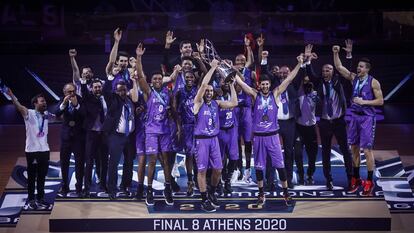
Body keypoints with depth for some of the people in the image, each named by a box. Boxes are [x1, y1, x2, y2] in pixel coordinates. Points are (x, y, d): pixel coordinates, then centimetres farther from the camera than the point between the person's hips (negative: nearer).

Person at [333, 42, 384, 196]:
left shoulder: (373, 82, -9)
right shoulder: (354, 78, 5)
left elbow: (380, 101, -9)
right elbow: (339, 67, 2)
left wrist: (364, 102, -18)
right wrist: (336, 54, -10)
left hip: (367, 118, -6)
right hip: (354, 116, 6)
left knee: (367, 150, -6)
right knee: (354, 148, 10)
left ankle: (369, 182, 2)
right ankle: (356, 179, 20)